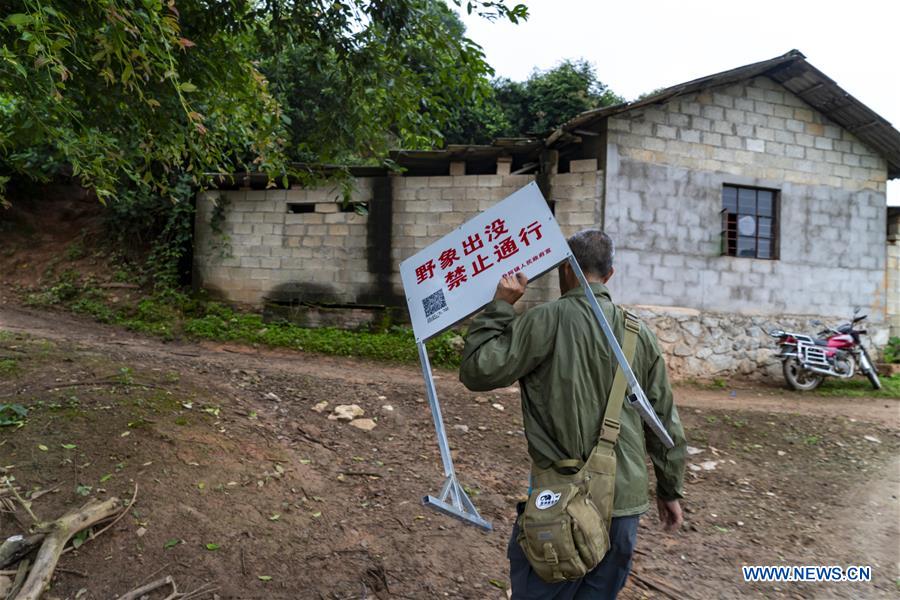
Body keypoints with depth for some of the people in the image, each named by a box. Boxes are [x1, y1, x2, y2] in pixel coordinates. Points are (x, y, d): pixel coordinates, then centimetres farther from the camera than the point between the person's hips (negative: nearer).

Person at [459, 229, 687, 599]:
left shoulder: (547, 320, -11)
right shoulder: (639, 332, 6)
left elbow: (478, 370, -12)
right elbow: (665, 420, 11)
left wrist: (501, 304, -5)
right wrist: (670, 490, 21)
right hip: (625, 501, 5)